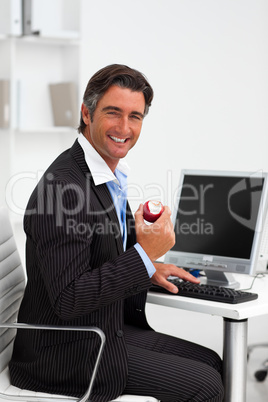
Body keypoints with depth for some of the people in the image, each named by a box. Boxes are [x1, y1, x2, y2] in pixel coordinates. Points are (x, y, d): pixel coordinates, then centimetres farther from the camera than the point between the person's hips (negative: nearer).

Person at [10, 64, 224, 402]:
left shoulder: (111, 175, 6)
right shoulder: (62, 187, -26)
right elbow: (67, 300, -27)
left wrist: (147, 268, 6)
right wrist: (144, 254, -26)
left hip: (109, 329, 10)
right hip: (69, 355, -9)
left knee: (210, 362, 13)